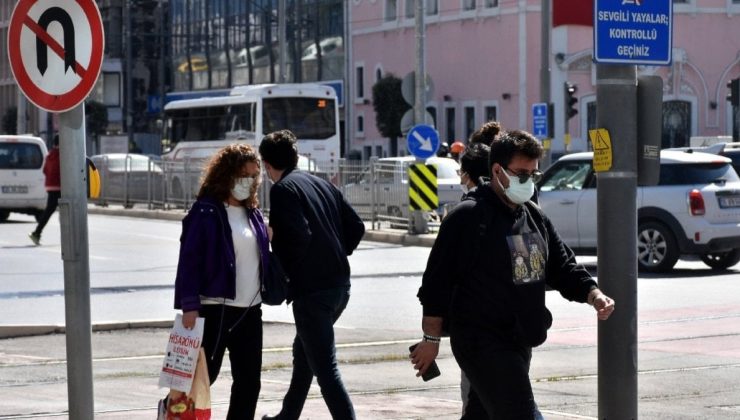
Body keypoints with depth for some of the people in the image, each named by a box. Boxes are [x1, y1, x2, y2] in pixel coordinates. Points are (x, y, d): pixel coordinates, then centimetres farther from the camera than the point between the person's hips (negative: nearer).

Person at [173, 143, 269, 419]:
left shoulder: (253, 214, 12)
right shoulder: (205, 212, -8)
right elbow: (189, 260, -12)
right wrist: (189, 305, -18)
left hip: (250, 311, 7)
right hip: (214, 309, -6)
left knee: (249, 381, 7)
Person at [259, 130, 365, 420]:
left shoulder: (283, 189, -9)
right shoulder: (322, 184, 14)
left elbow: (298, 235, -22)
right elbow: (356, 227, 12)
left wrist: (283, 271, -8)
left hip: (312, 288, -9)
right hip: (339, 284, 9)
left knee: (325, 367, -8)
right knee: (304, 351, 26)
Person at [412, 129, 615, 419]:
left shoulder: (534, 217, 13)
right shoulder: (468, 218, -12)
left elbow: (563, 267, 17)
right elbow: (437, 283, -10)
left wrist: (593, 295, -2)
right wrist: (431, 339, -9)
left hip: (518, 341, 8)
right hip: (482, 342, -8)